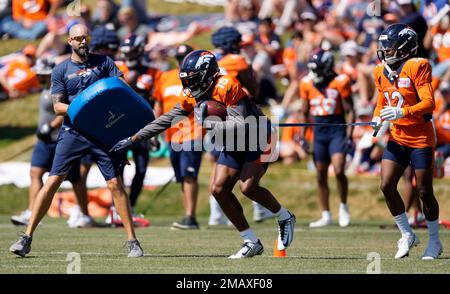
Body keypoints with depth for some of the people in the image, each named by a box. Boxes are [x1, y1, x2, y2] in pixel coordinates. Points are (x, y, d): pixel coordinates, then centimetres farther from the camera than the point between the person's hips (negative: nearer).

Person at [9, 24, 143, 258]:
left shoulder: (104, 63, 8)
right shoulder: (61, 70, 7)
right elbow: (57, 106, 2)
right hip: (72, 131, 0)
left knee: (115, 184, -4)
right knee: (53, 181, -6)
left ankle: (132, 241, 3)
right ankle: (27, 237, -3)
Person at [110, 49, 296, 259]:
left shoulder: (227, 87, -26)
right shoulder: (193, 97, -2)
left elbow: (240, 126, -32)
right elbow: (166, 120, 5)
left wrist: (207, 122, -32)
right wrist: (133, 140, 5)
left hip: (257, 139, -8)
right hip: (233, 145, 8)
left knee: (247, 187, -24)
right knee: (219, 189, -5)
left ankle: (285, 218, 4)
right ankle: (251, 242, 3)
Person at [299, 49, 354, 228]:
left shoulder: (340, 82, -8)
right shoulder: (307, 84, 5)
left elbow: (349, 112, -4)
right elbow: (305, 113, 16)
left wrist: (349, 136, -10)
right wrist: (302, 137, 13)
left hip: (337, 130, -5)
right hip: (319, 132, 5)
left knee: (339, 171, -17)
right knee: (321, 176, 6)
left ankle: (343, 207, 4)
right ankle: (326, 216, 13)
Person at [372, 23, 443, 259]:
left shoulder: (417, 67, -13)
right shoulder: (381, 72, 7)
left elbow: (428, 103, -19)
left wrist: (401, 112, -32)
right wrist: (377, 118, -1)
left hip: (420, 138, -6)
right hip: (397, 138, 6)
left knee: (424, 192, 0)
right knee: (386, 186, -6)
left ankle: (434, 242, 16)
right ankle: (407, 235, 11)